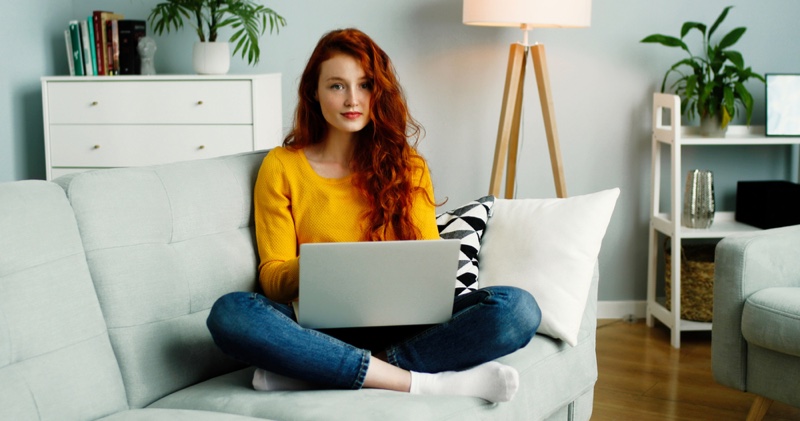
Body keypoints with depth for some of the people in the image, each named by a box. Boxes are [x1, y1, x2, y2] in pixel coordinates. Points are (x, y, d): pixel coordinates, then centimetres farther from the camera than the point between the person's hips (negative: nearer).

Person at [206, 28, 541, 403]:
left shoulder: (407, 165, 13)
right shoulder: (281, 167, 7)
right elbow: (273, 277, 5)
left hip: (400, 322, 1)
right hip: (321, 328, -1)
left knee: (518, 308, -25)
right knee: (229, 313, -33)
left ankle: (314, 371, -29)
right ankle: (424, 381, -31)